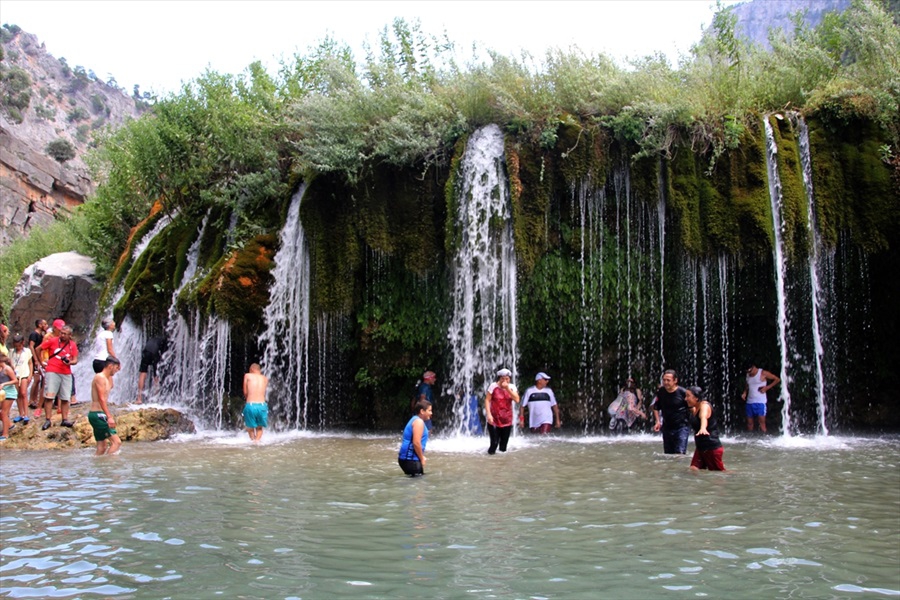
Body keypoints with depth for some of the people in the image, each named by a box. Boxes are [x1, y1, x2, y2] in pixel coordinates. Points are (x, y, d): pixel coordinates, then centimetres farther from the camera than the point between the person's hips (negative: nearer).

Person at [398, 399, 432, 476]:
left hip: (407, 458, 11)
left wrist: (421, 457, 19)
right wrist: (422, 458, -13)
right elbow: (416, 443, -24)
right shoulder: (419, 421, -15)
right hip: (410, 459, -11)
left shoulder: (415, 420, 17)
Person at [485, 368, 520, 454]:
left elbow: (517, 400, -10)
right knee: (494, 443, -10)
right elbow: (487, 400, -8)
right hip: (494, 420, -4)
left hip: (507, 420, 4)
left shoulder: (512, 387, 4)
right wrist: (488, 414, -17)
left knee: (504, 445, 9)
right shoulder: (493, 386, -7)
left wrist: (507, 388, -15)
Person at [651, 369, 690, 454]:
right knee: (668, 453, 14)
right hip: (667, 427, 5)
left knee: (680, 453, -15)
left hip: (682, 427, -5)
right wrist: (658, 421, 2)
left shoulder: (683, 392, -15)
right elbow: (656, 408, 13)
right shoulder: (660, 392, -2)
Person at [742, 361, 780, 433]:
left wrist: (767, 387, -9)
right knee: (749, 423, 8)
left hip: (760, 402, -6)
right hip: (749, 402, 6)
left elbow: (777, 379, -2)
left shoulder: (763, 373, -6)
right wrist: (744, 393, 4)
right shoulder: (748, 375, 11)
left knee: (761, 423, -10)